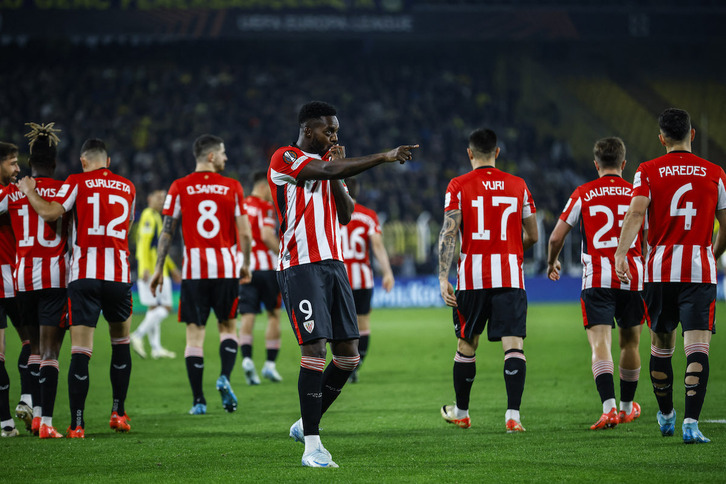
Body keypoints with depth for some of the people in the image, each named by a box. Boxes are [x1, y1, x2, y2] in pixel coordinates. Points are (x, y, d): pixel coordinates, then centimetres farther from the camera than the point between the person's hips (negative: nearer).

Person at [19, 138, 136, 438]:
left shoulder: (77, 183, 1)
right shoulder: (127, 188, 13)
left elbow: (50, 213, -12)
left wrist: (29, 190, 3)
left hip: (83, 274, -3)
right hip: (119, 274, 3)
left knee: (80, 351, -4)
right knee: (120, 342, 22)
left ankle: (77, 424, -7)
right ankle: (118, 412, 22)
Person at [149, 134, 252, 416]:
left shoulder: (179, 188, 1)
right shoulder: (232, 187, 1)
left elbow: (167, 231, -1)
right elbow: (244, 233, 0)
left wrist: (159, 269, 5)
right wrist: (246, 265, 14)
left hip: (193, 269, 0)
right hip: (226, 268, 0)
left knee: (194, 334, 3)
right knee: (227, 327, 16)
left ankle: (199, 401, 0)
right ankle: (225, 377, -8)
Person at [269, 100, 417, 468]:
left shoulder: (327, 162, 17)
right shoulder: (285, 159, -8)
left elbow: (345, 215, 11)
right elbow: (331, 171, -23)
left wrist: (338, 173, -1)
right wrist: (384, 157, -27)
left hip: (333, 265, 8)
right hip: (300, 268, -8)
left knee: (348, 355, 6)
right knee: (315, 351, -14)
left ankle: (307, 424, 23)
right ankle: (312, 446, -9)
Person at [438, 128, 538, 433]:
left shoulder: (459, 186, 1)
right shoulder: (518, 185, 7)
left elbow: (448, 234, -9)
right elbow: (532, 236, 14)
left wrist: (443, 278, -11)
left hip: (472, 276, 0)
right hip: (510, 276, 0)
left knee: (467, 344, 14)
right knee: (514, 345, -4)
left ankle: (461, 412, 27)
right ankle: (513, 414, -18)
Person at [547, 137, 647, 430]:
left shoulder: (583, 194, 3)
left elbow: (557, 236, 4)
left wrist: (552, 262, 24)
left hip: (596, 279, -2)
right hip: (632, 279, 2)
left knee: (600, 345, -9)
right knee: (630, 343, 18)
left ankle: (609, 408, -28)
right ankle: (627, 408, 33)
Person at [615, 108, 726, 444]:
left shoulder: (648, 171, 2)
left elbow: (636, 211, -14)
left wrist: (621, 252, -22)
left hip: (660, 269, 1)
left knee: (661, 344, 17)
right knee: (697, 346, -7)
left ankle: (666, 416, 31)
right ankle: (691, 423, -20)